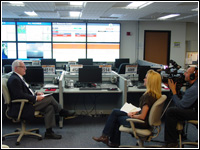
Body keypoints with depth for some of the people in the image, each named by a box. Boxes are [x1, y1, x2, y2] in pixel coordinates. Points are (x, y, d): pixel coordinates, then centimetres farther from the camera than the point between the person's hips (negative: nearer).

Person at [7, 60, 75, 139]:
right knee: (50, 98, -14)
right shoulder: (14, 79, -17)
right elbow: (20, 95, -25)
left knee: (49, 107, -3)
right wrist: (35, 98, -20)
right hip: (22, 107, -11)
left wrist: (36, 93, 7)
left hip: (27, 103, 11)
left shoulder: (18, 77, 16)